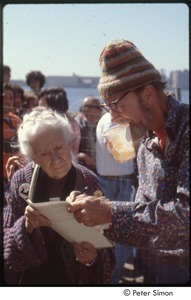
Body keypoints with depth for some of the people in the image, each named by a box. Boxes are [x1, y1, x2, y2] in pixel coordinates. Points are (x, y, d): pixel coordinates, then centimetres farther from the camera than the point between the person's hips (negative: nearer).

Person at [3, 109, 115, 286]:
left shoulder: (89, 182, -14)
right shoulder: (22, 181, -13)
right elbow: (7, 242, -9)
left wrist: (93, 258, -29)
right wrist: (26, 226, -27)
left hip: (75, 277, -1)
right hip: (30, 277, 1)